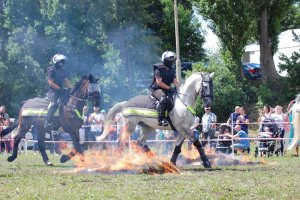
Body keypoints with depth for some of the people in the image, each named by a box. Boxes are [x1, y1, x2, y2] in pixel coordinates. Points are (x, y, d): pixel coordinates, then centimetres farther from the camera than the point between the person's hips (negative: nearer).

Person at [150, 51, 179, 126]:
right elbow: (159, 82, -18)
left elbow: (175, 81, 7)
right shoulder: (159, 69, -11)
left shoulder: (171, 70, 13)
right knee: (163, 99, -37)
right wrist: (169, 88, -22)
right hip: (157, 89, -9)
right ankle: (161, 119, -37)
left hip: (167, 89, 9)